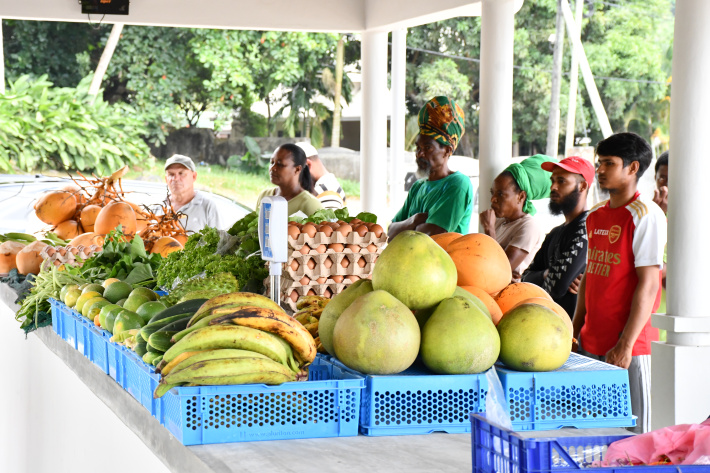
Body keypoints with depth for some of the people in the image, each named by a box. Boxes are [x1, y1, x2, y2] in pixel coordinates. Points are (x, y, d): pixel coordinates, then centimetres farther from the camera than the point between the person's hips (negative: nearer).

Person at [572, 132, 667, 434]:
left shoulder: (645, 214, -10)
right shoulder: (595, 216, 14)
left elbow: (648, 284, -15)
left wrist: (626, 344, -19)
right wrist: (575, 330, 15)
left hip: (629, 343, -7)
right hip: (592, 342, 8)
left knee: (630, 432, -4)